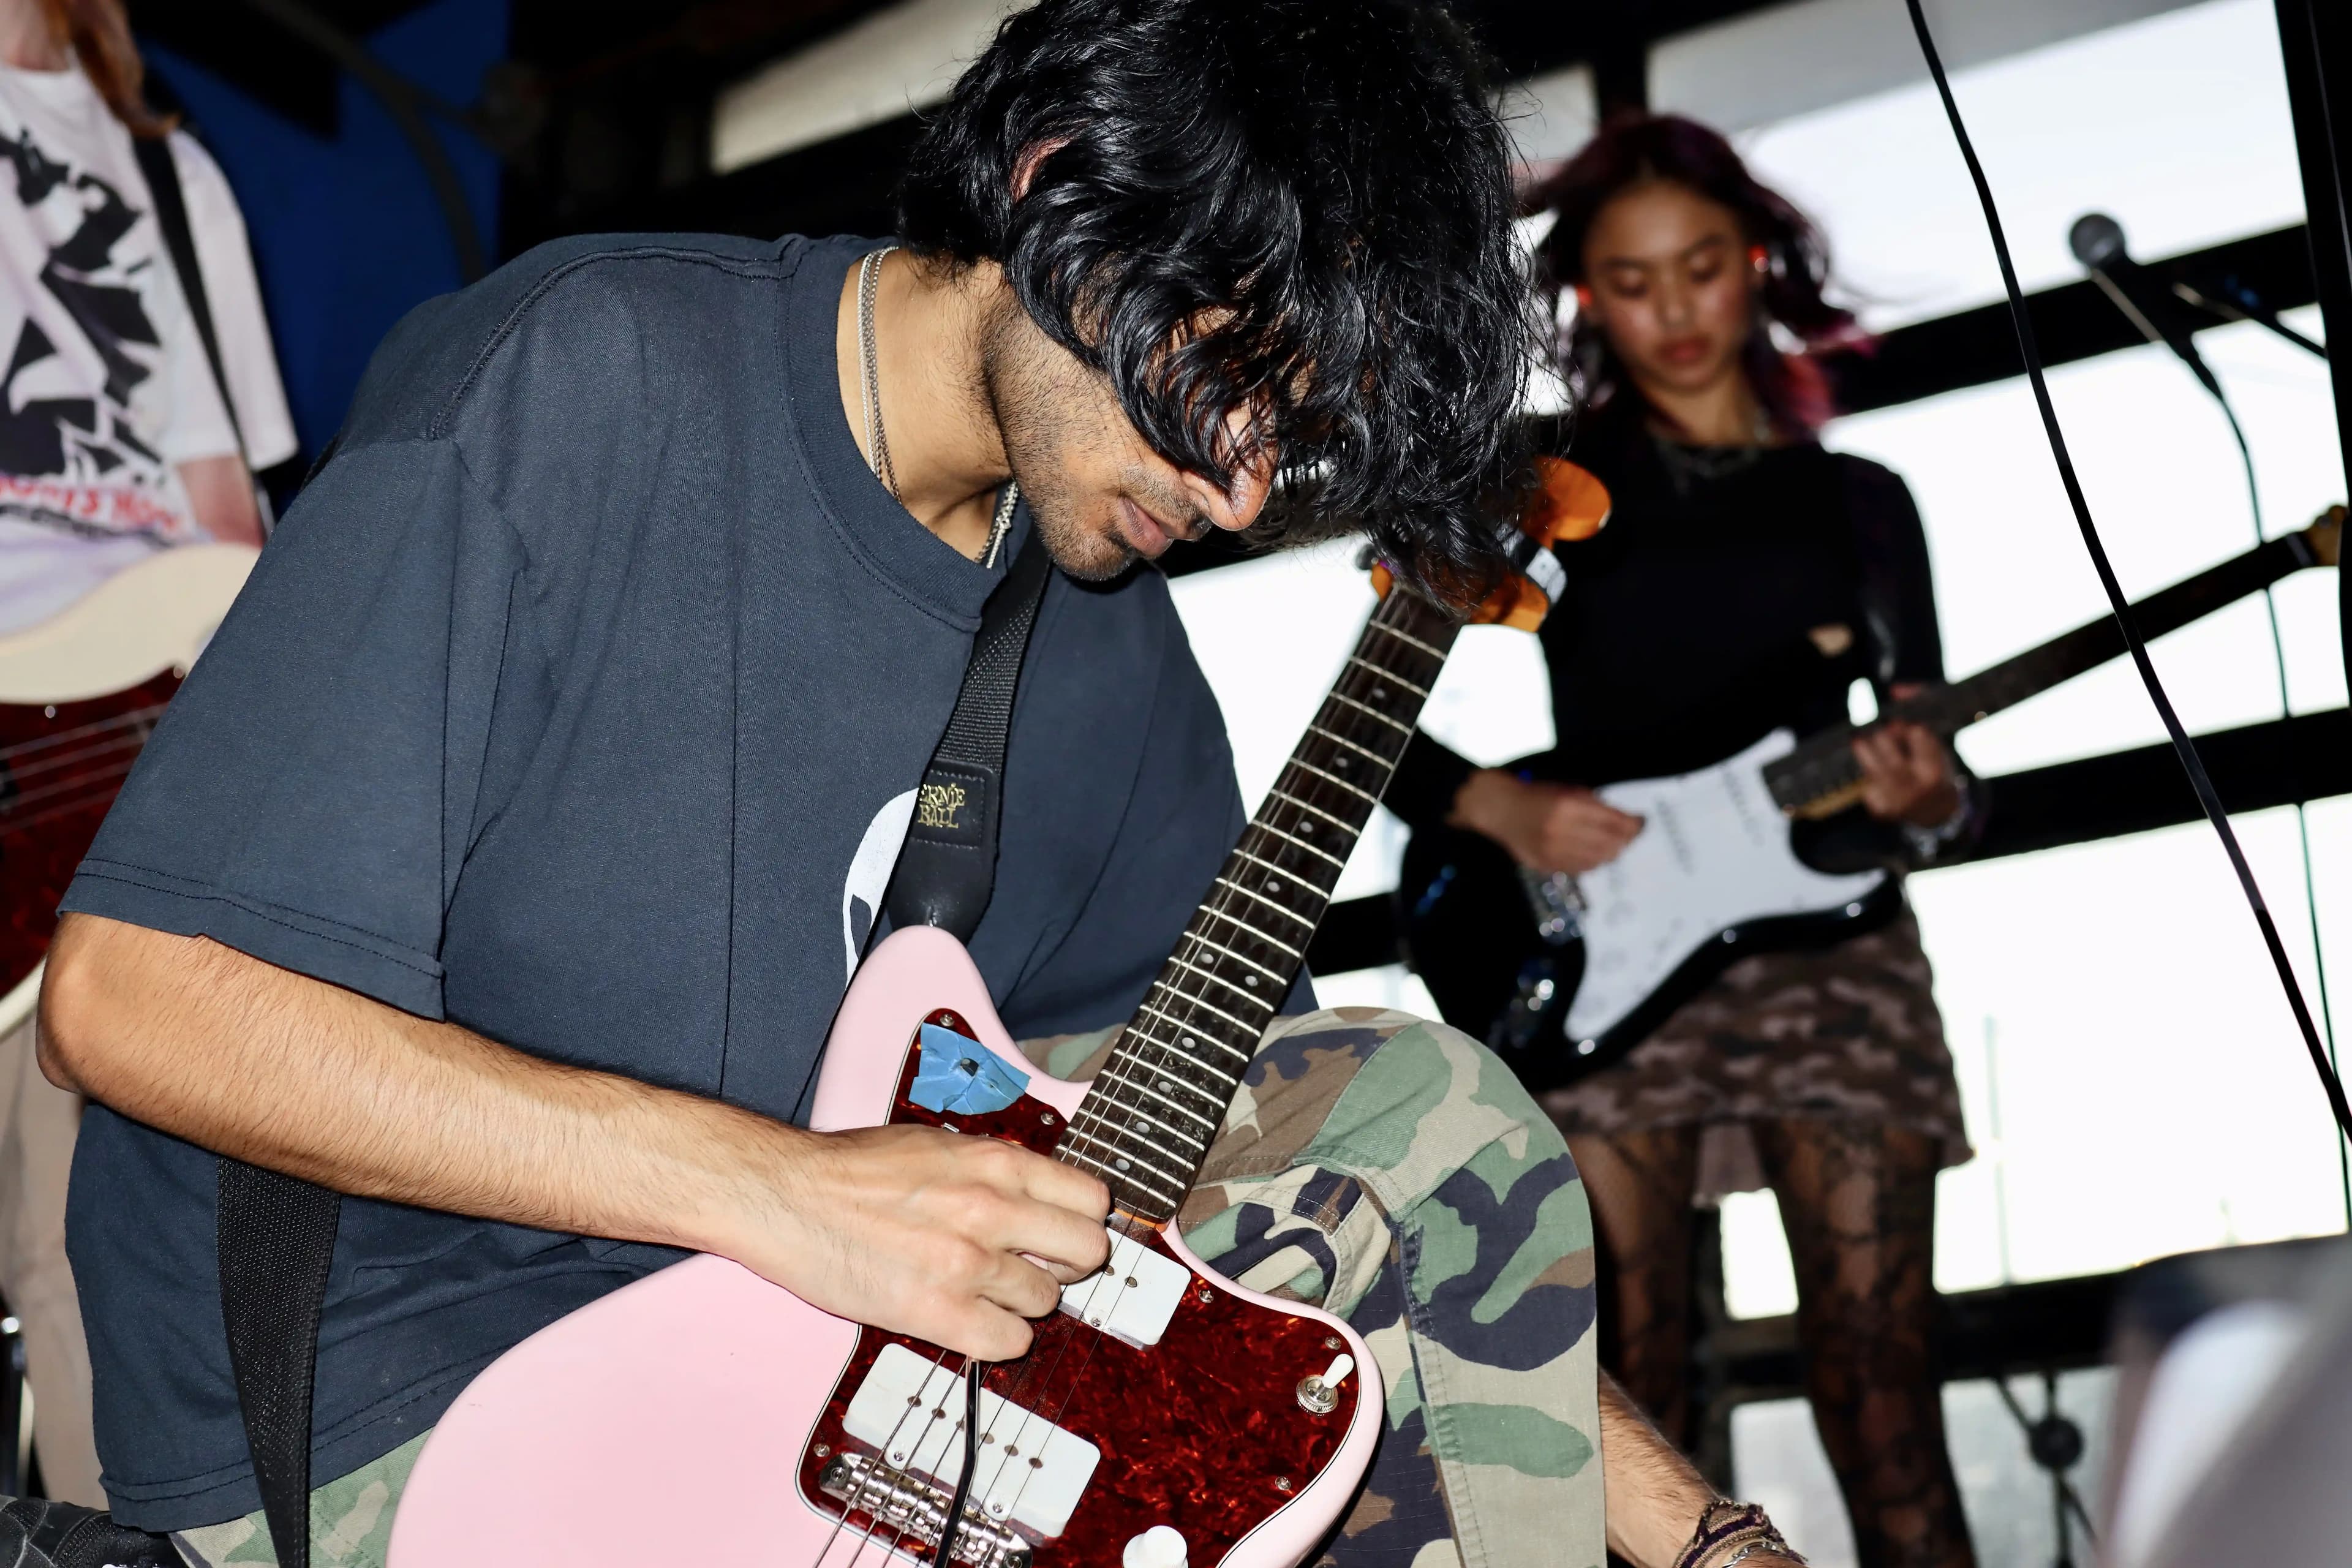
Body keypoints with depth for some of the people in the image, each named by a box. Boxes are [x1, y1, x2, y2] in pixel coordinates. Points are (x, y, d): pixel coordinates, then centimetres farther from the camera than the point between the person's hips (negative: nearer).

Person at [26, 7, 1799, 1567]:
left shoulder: (1104, 616, 2)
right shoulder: (575, 384, -19)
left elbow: (1206, 1112, 10)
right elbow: (132, 991, -23)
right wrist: (782, 1188, -28)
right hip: (376, 1402, -6)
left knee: (1426, 1113, -2)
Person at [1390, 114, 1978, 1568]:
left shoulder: (1858, 501, 14)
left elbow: (1938, 768, 12)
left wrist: (1927, 803, -11)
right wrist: (1501, 808, -9)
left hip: (1827, 949, 1)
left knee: (1882, 1403, -5)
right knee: (1632, 1408, -4)